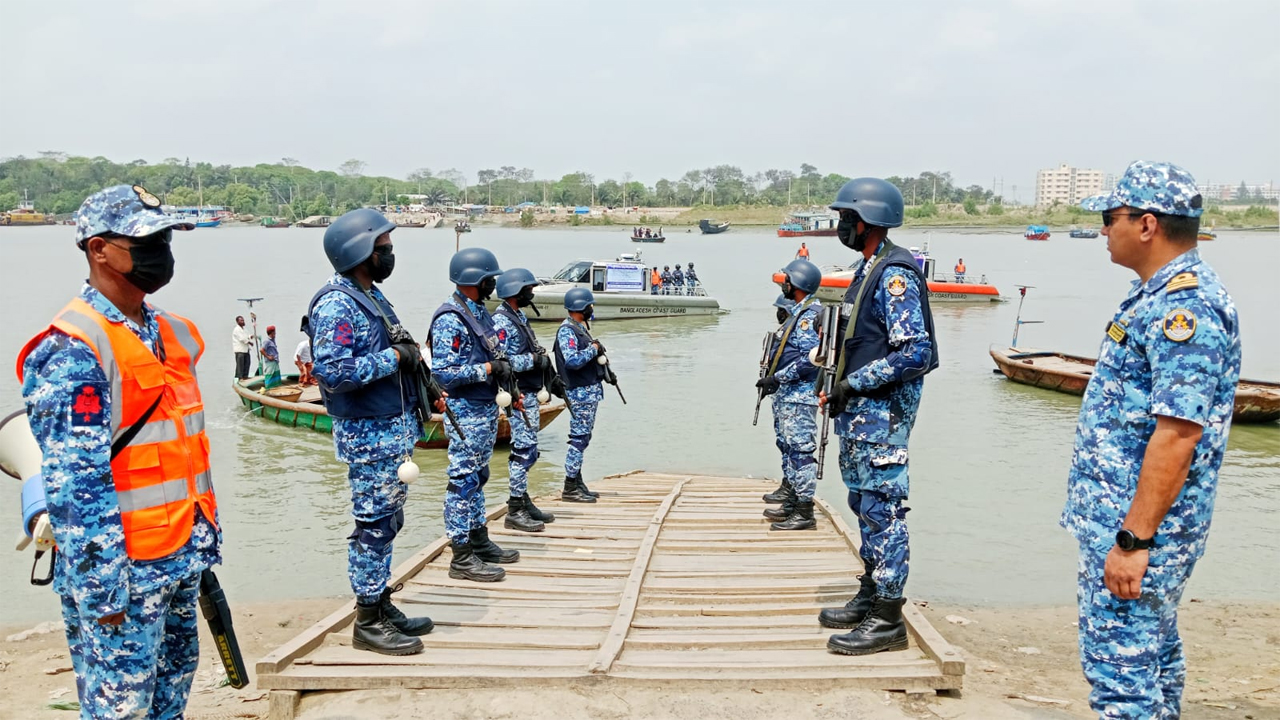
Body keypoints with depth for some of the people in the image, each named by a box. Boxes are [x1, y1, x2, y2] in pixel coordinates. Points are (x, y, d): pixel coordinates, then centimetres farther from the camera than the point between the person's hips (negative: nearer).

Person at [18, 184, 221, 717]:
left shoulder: (170, 333, 11)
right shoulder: (72, 350, -16)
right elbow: (75, 480, -20)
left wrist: (207, 535, 19)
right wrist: (102, 586, -21)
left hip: (181, 560, 8)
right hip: (123, 568, -8)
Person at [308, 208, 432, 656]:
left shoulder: (371, 295, 13)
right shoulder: (336, 305, -17)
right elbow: (334, 372, -26)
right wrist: (394, 357, -20)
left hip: (396, 427, 10)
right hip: (369, 434, -10)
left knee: (387, 522, 16)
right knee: (373, 524, -2)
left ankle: (381, 605, 27)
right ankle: (368, 623, 8)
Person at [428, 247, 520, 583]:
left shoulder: (479, 311, 11)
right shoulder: (450, 320, -18)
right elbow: (444, 373, -24)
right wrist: (488, 369, -23)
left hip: (486, 408, 10)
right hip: (466, 413, -10)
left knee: (477, 478, 18)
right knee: (463, 482, -4)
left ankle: (480, 542, 29)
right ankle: (462, 558, 2)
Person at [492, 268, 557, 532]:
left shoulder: (519, 317, 16)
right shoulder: (501, 322, -15)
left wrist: (543, 361, 9)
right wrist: (534, 359, -20)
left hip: (529, 395, 10)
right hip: (518, 396, -10)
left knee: (528, 450, 15)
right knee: (524, 450, -9)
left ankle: (523, 501, 24)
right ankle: (515, 511, -4)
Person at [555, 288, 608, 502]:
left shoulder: (580, 328, 16)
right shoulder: (566, 331, -14)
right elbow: (572, 360, -26)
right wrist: (594, 349, -16)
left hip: (591, 390, 10)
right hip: (580, 392, -10)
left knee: (583, 437, 14)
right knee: (579, 438, -7)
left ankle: (578, 483, 21)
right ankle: (570, 489, -3)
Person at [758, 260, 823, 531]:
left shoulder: (810, 315, -15)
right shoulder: (797, 312, 16)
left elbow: (810, 359, -23)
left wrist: (777, 379, -20)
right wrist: (772, 380, 17)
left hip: (799, 396, -11)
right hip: (786, 394, 11)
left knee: (800, 450, -9)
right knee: (788, 446, 16)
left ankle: (804, 513, -6)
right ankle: (791, 502, 25)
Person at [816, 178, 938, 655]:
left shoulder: (895, 274, -16)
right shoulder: (869, 270, 15)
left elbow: (915, 352, -23)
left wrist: (854, 383, -20)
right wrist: (838, 389, 15)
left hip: (881, 411, -11)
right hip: (859, 410, 11)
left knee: (882, 509, -6)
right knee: (865, 506, 17)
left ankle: (887, 620, 0)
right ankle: (870, 598, 28)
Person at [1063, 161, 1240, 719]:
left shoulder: (1184, 306, -21)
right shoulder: (1161, 294, 12)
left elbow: (1178, 434, -26)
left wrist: (1134, 540, -25)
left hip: (1136, 526, -11)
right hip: (1123, 516, 11)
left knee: (1119, 665, -5)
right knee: (1153, 653, 20)